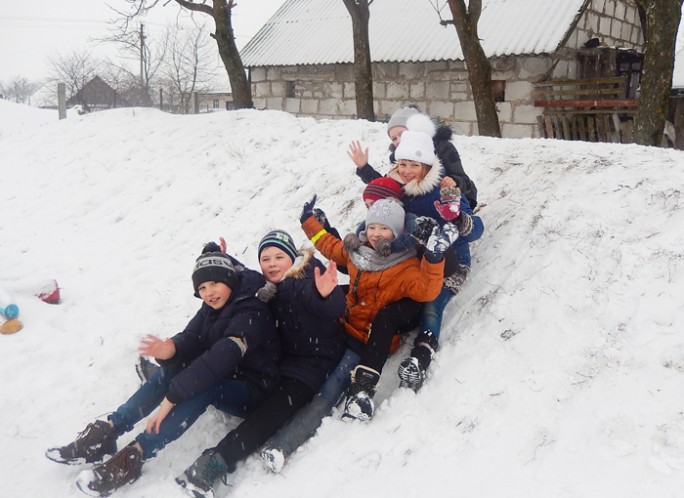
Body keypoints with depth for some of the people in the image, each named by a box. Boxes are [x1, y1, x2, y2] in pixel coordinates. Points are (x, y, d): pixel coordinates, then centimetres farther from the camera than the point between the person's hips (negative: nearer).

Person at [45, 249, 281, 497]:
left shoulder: (251, 314, -23)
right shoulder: (211, 308, 3)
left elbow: (220, 358, -35)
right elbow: (190, 339, -10)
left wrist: (171, 397, -38)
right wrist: (170, 350, -35)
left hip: (252, 393, -7)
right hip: (222, 383, 8)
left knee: (202, 386, -34)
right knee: (170, 371, -15)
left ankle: (132, 458, -33)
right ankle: (105, 432, -16)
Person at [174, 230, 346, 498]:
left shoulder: (309, 276, -13)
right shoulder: (266, 286, 7)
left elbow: (335, 310, -28)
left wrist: (326, 295, -50)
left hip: (312, 362, -8)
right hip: (280, 359, 8)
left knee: (273, 409, -28)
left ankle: (218, 461, -40)